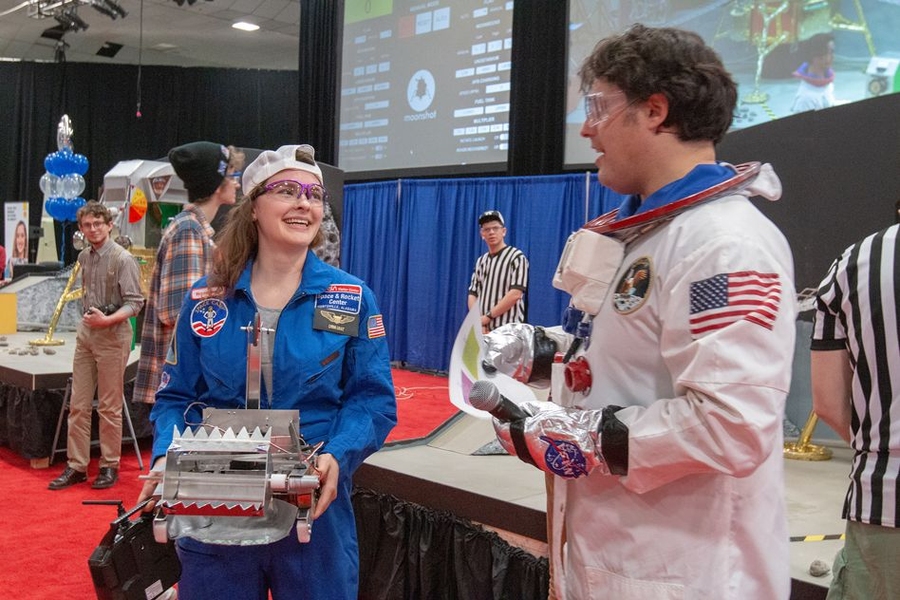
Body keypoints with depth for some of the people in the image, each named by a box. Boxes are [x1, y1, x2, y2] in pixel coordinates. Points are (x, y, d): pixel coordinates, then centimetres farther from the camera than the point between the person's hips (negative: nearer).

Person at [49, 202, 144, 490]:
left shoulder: (123, 259, -12)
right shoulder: (84, 257, 10)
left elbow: (135, 303, -15)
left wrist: (106, 320, -27)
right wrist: (88, 317, 15)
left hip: (112, 336, -7)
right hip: (85, 333, 7)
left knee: (109, 407, 0)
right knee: (78, 405, 7)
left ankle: (110, 467, 12)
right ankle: (76, 466, 14)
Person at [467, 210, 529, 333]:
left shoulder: (516, 257, -1)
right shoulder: (481, 261, 17)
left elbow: (515, 294, -11)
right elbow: (472, 294, 14)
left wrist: (488, 317, -13)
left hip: (506, 330, -5)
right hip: (482, 329, 5)